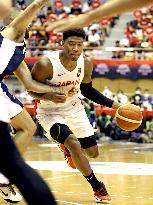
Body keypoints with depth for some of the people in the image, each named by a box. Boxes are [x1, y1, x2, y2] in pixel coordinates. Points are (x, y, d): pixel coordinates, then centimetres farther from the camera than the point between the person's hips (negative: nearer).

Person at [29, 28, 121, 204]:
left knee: (93, 153, 9)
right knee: (75, 145, -27)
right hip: (50, 112, -5)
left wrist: (112, 104, -1)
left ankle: (67, 146, 44)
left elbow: (87, 90, 5)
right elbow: (31, 89, -16)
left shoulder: (85, 64, -13)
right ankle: (97, 188, -7)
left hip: (74, 108, 5)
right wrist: (49, 96, -35)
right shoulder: (46, 64, -29)